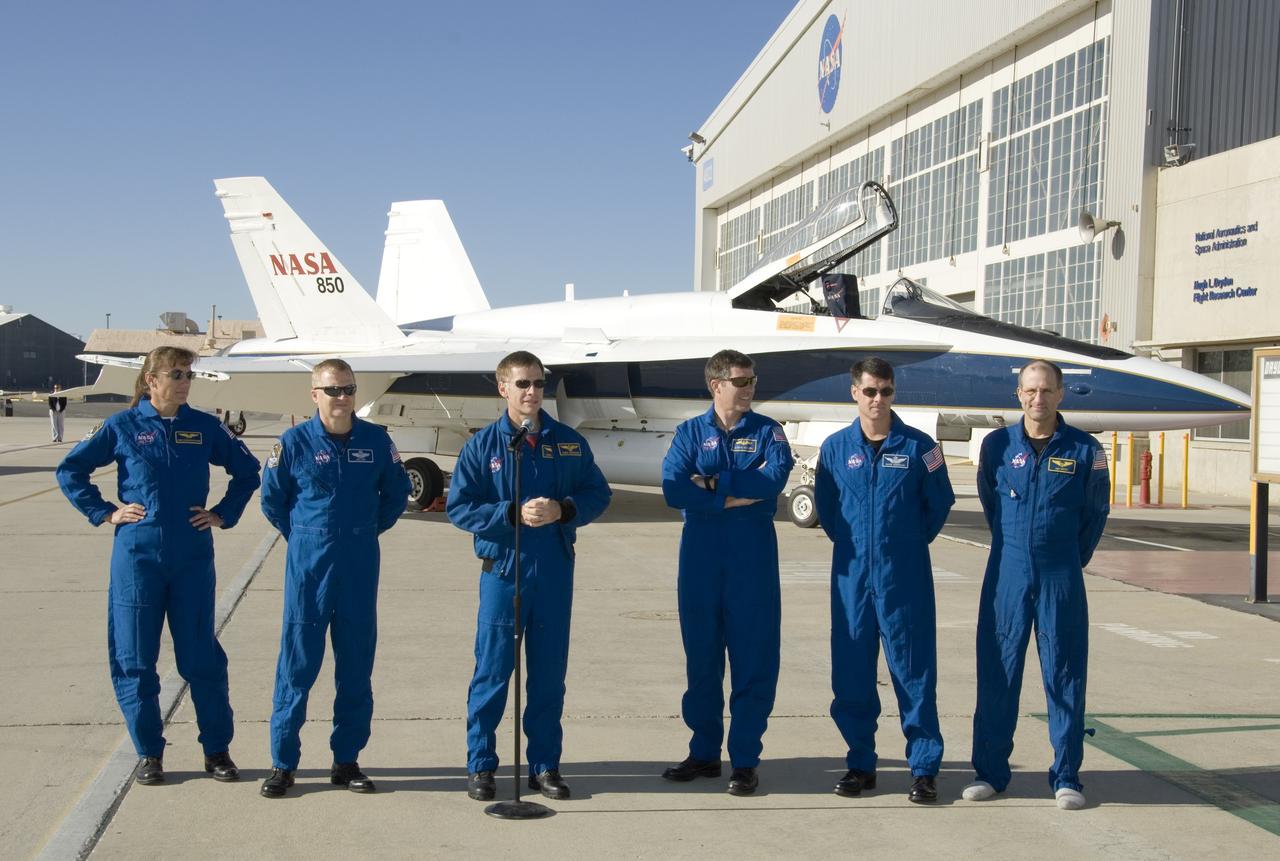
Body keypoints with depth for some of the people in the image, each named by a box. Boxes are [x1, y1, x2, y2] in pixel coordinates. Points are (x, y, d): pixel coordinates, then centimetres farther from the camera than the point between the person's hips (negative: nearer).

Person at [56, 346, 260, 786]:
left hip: (193, 559, 1)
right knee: (135, 657, 5)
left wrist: (223, 514, 7)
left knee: (201, 655, 3)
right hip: (137, 556, 0)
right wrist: (104, 512, 1)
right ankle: (149, 753, 18)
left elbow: (247, 470, 16)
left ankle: (217, 749, 14)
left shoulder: (204, 427, 4)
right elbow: (70, 470, 9)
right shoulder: (123, 426, 0)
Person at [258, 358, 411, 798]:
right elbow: (271, 498, 8)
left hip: (361, 567, 2)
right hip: (308, 564, -2)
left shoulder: (376, 440, 2)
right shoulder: (294, 442, -4)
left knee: (357, 665, 7)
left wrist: (368, 530, 11)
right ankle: (283, 762, 10)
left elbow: (396, 492, 15)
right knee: (297, 662, 0)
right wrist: (302, 536, 10)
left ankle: (347, 760, 18)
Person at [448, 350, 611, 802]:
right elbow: (459, 507, -5)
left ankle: (545, 765, 21)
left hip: (556, 571, 2)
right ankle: (480, 765, 16)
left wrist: (563, 509, -12)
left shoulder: (569, 443, 5)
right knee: (492, 671, 3)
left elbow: (598, 494, 8)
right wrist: (514, 514, -17)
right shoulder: (482, 445, -1)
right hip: (502, 570, -2)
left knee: (549, 672, 9)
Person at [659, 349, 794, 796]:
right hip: (700, 558, 1)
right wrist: (737, 495, -14)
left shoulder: (767, 431, 5)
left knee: (753, 659, 0)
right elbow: (673, 489, -9)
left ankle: (745, 760, 10)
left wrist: (713, 482, -13)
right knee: (701, 658, 9)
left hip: (753, 560, -1)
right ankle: (704, 753, 22)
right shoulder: (690, 432, 6)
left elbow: (776, 476, -15)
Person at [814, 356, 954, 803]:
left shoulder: (919, 446, -1)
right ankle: (860, 763, 19)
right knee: (851, 673, 6)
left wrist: (910, 542, 8)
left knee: (914, 670, 1)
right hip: (851, 577, 2)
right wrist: (851, 544, 10)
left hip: (905, 578, -2)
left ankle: (924, 768, 9)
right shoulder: (836, 447, 4)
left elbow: (939, 502, 6)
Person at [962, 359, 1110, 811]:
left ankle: (1066, 776, 14)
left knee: (1064, 675, 4)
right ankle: (989, 771, 14)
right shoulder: (997, 445, 2)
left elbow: (1095, 512, 11)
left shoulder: (1084, 450, -1)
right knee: (997, 672, 4)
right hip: (1006, 574, 1)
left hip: (1061, 578, -1)